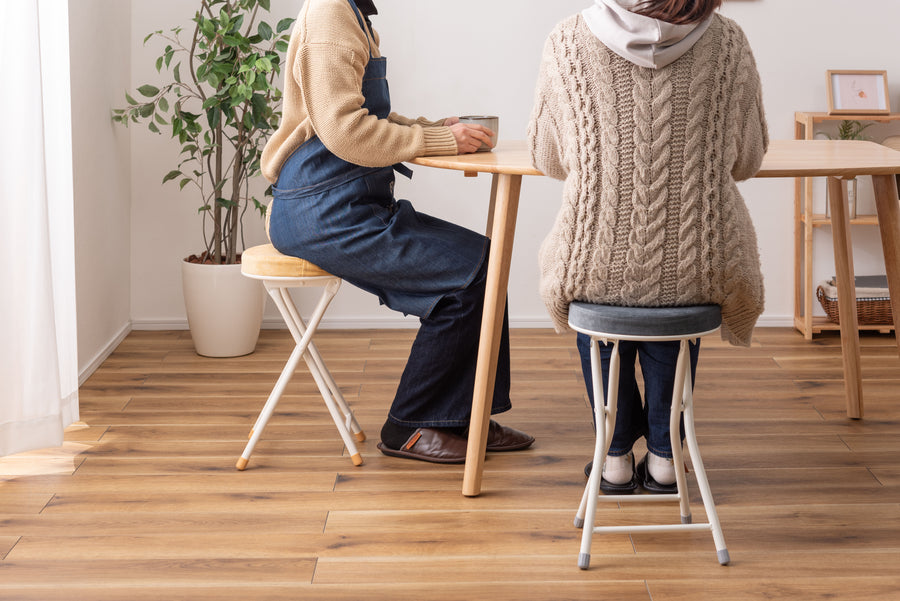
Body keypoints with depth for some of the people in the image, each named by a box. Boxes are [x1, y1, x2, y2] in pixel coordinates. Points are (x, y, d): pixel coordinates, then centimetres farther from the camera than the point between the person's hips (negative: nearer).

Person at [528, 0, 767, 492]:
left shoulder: (568, 41, -6)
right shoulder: (727, 41, -3)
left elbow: (548, 159, 7)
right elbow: (747, 160, 8)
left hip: (601, 265, -1)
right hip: (699, 269, 1)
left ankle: (617, 456, 37)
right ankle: (663, 456, 38)